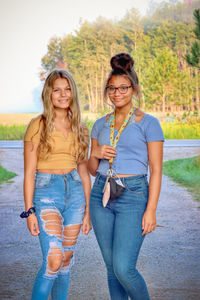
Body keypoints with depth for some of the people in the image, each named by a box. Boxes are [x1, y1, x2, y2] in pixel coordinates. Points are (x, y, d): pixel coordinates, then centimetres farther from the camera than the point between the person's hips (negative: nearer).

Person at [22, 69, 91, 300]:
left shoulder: (79, 128, 9)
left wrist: (88, 209, 11)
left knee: (67, 258, 9)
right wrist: (29, 211, -10)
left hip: (75, 191, 5)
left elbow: (83, 170, 13)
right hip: (46, 193, -5)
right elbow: (29, 172, -5)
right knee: (53, 260, -15)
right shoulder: (38, 126, -4)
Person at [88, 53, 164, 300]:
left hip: (133, 196, -5)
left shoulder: (148, 123, -2)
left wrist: (151, 210, -12)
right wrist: (96, 154, -6)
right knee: (111, 267, 9)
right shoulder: (100, 125, 12)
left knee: (124, 268, -11)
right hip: (102, 195, 5)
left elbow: (156, 170, -5)